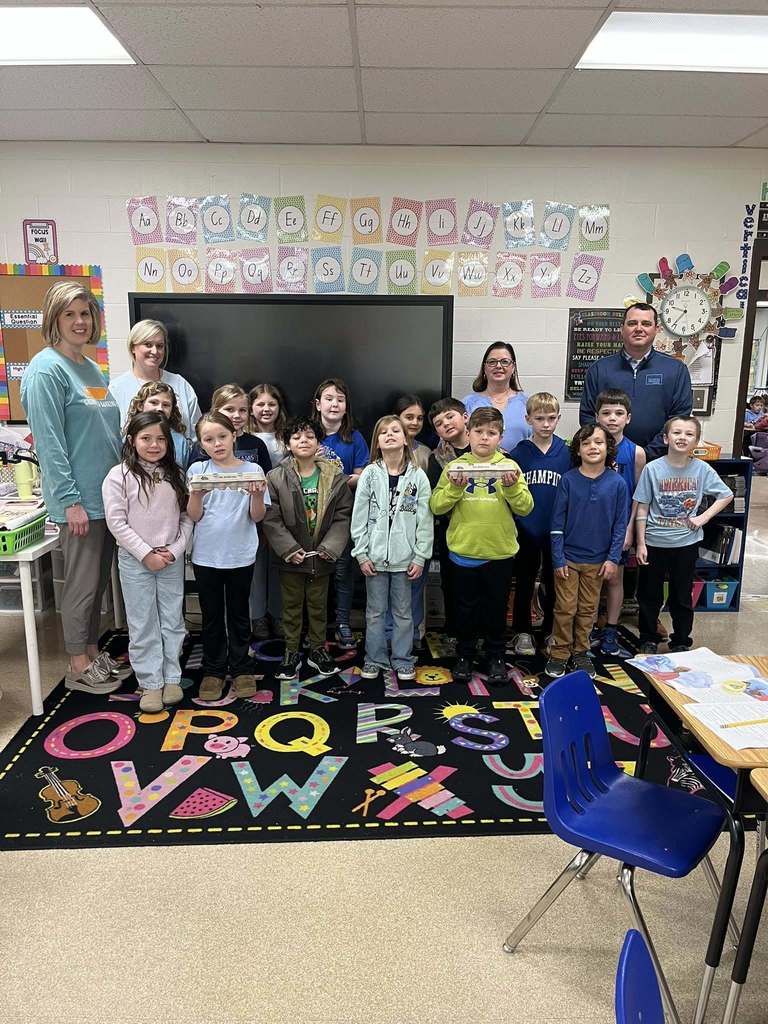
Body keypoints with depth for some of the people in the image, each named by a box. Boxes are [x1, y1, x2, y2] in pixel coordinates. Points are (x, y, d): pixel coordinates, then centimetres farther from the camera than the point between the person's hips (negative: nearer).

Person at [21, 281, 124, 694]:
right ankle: (79, 667, 18)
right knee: (83, 583, 3)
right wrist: (71, 501, -19)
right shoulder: (46, 369, -12)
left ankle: (93, 653, 29)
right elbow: (50, 442, -17)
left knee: (99, 580, 15)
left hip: (108, 493, 8)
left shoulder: (91, 368, 13)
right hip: (80, 499, -8)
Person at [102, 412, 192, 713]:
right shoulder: (119, 476, -6)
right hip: (135, 560, -3)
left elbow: (186, 517, 4)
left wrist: (174, 550, -8)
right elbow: (117, 522, -10)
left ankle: (171, 678, 22)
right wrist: (146, 553, -13)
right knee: (143, 624, 4)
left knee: (173, 621, 9)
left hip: (172, 559, 3)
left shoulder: (176, 474, 5)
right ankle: (150, 683, 14)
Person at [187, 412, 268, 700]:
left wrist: (258, 495, -22)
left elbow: (257, 517, -3)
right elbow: (194, 517, -2)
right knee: (212, 615, 12)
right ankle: (213, 670, 25)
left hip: (240, 555, -1)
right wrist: (196, 495, -21)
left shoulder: (252, 469, -3)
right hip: (206, 555, 1)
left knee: (239, 613, 12)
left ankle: (240, 668, 25)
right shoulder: (197, 470, -1)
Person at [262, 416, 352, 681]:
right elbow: (271, 519, -10)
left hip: (322, 555, 1)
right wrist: (289, 548, -16)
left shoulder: (335, 477, -4)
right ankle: (291, 653, 26)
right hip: (291, 557, -1)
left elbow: (342, 516, -4)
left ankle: (318, 650, 31)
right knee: (291, 605, 12)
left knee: (318, 605, 15)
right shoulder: (276, 478, -8)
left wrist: (329, 547, -13)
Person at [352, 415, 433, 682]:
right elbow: (359, 517, -1)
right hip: (375, 555, 1)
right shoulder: (370, 474, -1)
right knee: (375, 611, 11)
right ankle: (375, 658, 24)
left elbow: (425, 519, -2)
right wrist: (361, 553, -5)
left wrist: (420, 557, -5)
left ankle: (402, 659, 24)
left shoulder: (417, 476, -2)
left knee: (403, 611, 11)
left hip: (405, 557, 0)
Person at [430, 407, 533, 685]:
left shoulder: (509, 467, 1)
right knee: (465, 607, 12)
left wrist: (512, 486, -22)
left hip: (500, 552, 0)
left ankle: (496, 657, 28)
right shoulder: (455, 467, 0)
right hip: (463, 550, 0)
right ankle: (464, 656, 28)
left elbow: (525, 508, -5)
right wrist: (455, 487, -20)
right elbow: (437, 507, -5)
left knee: (497, 607, 12)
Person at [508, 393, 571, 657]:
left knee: (553, 583, 15)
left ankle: (551, 630, 32)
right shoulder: (518, 453, -6)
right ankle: (523, 631, 26)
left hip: (556, 530, 1)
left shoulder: (566, 453, -2)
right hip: (526, 529, -1)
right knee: (524, 583, 12)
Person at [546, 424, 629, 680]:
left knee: (588, 610, 13)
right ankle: (560, 653, 21)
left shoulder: (617, 483, -5)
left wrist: (613, 558, -5)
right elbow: (558, 522, -6)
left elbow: (620, 525, 0)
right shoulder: (568, 480, -8)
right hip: (569, 557, -1)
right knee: (565, 609, 6)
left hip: (597, 560, 1)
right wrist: (558, 559, -8)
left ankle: (580, 652, 29)